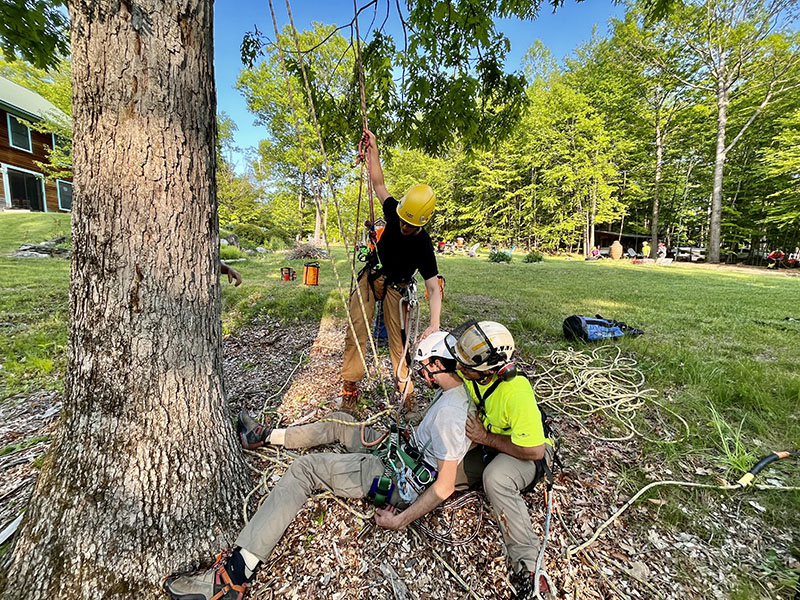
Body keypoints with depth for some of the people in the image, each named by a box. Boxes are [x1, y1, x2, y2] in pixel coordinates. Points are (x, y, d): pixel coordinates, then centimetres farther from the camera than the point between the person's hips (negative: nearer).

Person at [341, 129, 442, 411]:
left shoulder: (424, 247, -24)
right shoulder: (395, 213, -14)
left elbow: (433, 288, -29)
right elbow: (378, 184, 1)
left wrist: (434, 324, -42)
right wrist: (373, 149, 0)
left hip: (394, 287, -3)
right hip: (370, 277, 3)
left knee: (399, 340, -5)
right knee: (356, 331, -3)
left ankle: (405, 389, 11)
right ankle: (350, 387, 6)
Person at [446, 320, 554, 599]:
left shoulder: (517, 394, -37)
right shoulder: (470, 374, -18)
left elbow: (533, 451, -31)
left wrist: (486, 438, -24)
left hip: (529, 450, -7)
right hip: (490, 443, 7)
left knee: (496, 477, -35)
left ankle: (527, 564, -20)